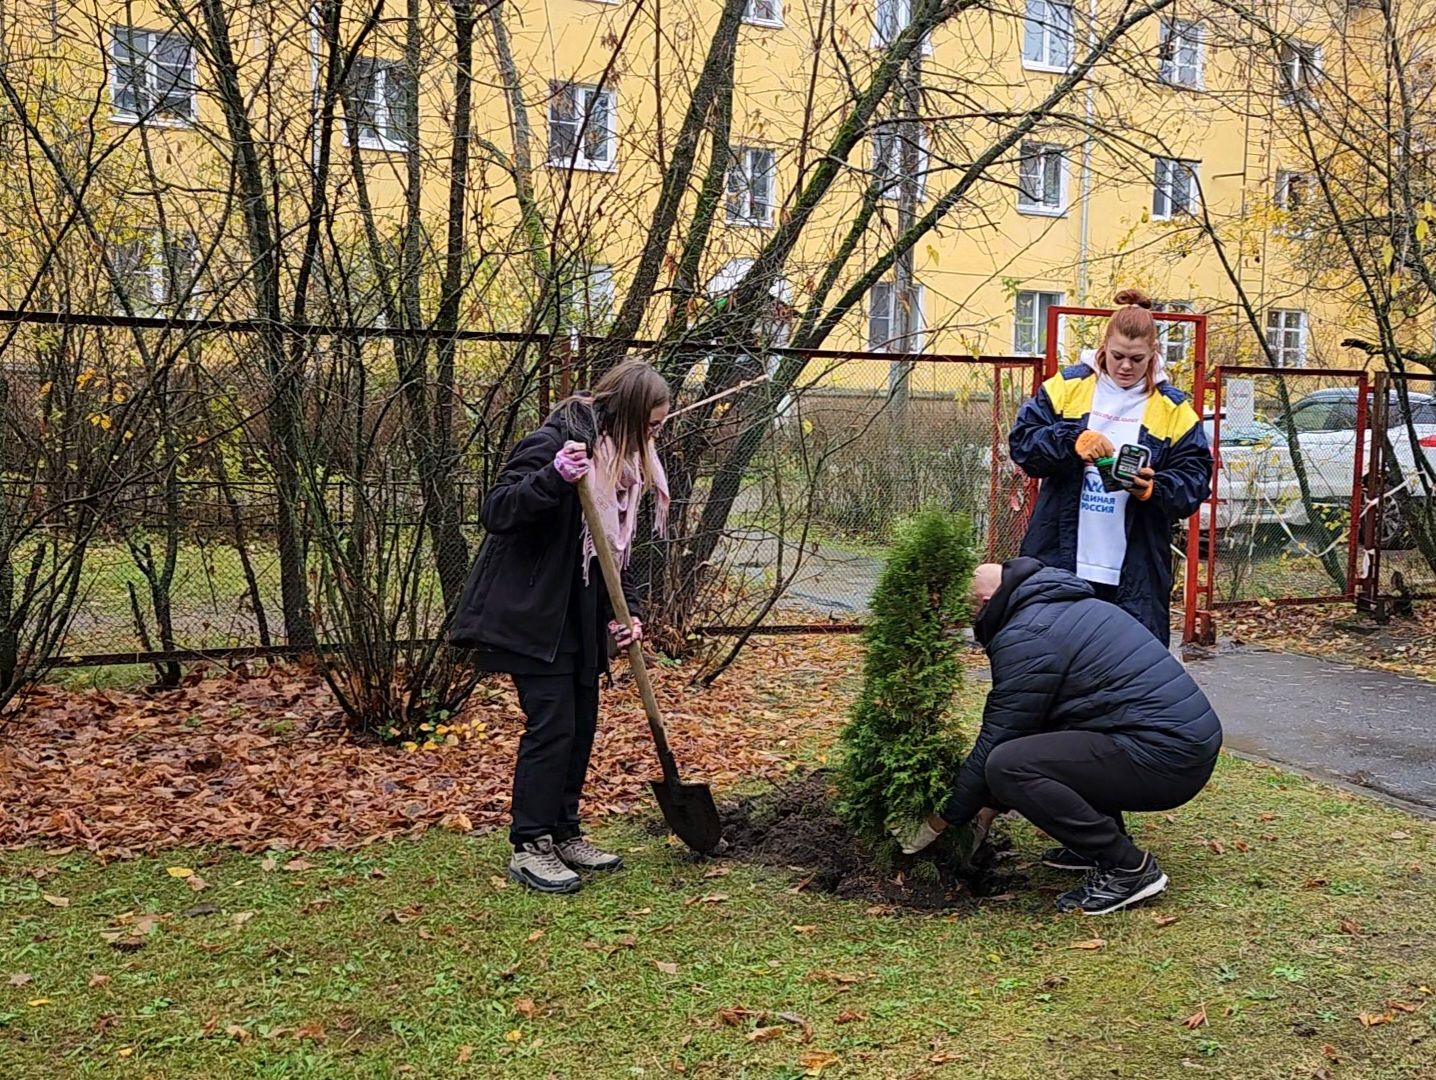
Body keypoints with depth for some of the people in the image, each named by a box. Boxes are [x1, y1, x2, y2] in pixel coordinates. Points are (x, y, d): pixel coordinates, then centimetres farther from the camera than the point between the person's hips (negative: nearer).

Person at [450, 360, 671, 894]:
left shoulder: (622, 459, 9)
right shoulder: (553, 442, -19)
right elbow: (496, 512, -24)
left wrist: (625, 610, 0)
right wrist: (554, 478, -39)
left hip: (582, 620, 9)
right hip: (533, 616, -9)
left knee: (581, 725, 12)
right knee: (551, 726, -8)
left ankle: (564, 834, 24)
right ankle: (530, 847, 3)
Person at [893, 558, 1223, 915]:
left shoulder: (1025, 637, -11)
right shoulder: (1062, 606, 20)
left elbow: (993, 743, -8)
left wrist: (937, 823, 4)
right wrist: (991, 804, 30)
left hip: (1164, 757, -10)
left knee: (1008, 764, -19)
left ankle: (1127, 868, -8)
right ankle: (1102, 842, 18)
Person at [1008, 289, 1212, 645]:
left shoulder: (1172, 408, 5)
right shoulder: (1067, 387, 5)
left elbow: (1195, 478, 2)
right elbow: (1021, 440, -1)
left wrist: (1156, 489, -19)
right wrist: (1071, 441, -19)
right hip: (1060, 561, 0)